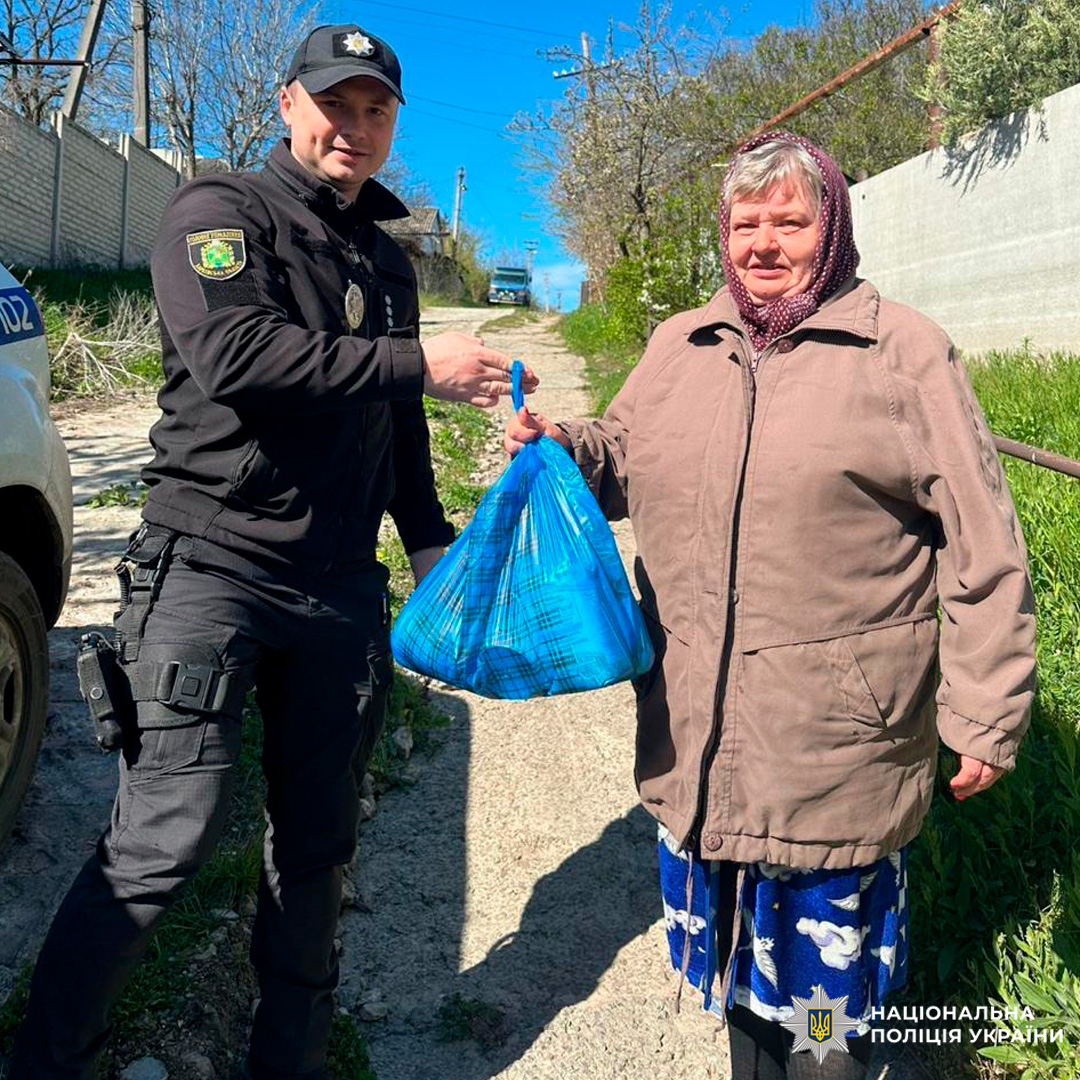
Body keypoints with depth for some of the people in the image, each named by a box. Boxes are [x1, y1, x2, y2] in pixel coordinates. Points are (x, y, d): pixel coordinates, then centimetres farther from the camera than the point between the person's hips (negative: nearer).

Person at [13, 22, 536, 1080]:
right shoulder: (220, 211, 0)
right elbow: (235, 355, -20)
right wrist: (417, 364, -18)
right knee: (161, 844, -8)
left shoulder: (386, 260, 19)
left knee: (316, 844, 12)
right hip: (212, 565, -6)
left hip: (339, 587, 6)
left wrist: (437, 557, 21)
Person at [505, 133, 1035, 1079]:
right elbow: (622, 462, 22)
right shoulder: (679, 346, 10)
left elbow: (981, 549, -5)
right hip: (699, 729, 5)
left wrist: (986, 718, -6)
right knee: (734, 944, 21)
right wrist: (557, 445, 0)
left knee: (826, 955, 10)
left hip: (837, 737, -4)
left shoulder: (905, 352, -4)